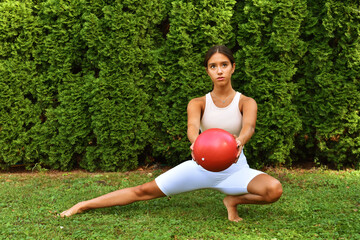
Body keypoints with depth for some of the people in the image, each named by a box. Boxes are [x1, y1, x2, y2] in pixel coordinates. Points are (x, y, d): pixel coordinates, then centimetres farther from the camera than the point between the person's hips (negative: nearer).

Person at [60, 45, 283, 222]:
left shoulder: (246, 102, -7)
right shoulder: (198, 103, -3)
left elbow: (249, 125, -29)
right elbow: (192, 126, -25)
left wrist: (239, 141, -55)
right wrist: (196, 141, -52)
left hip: (235, 170, -1)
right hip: (201, 166, 1)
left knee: (274, 190, -29)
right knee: (145, 191, -8)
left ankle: (234, 200, -2)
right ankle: (83, 206, 1)